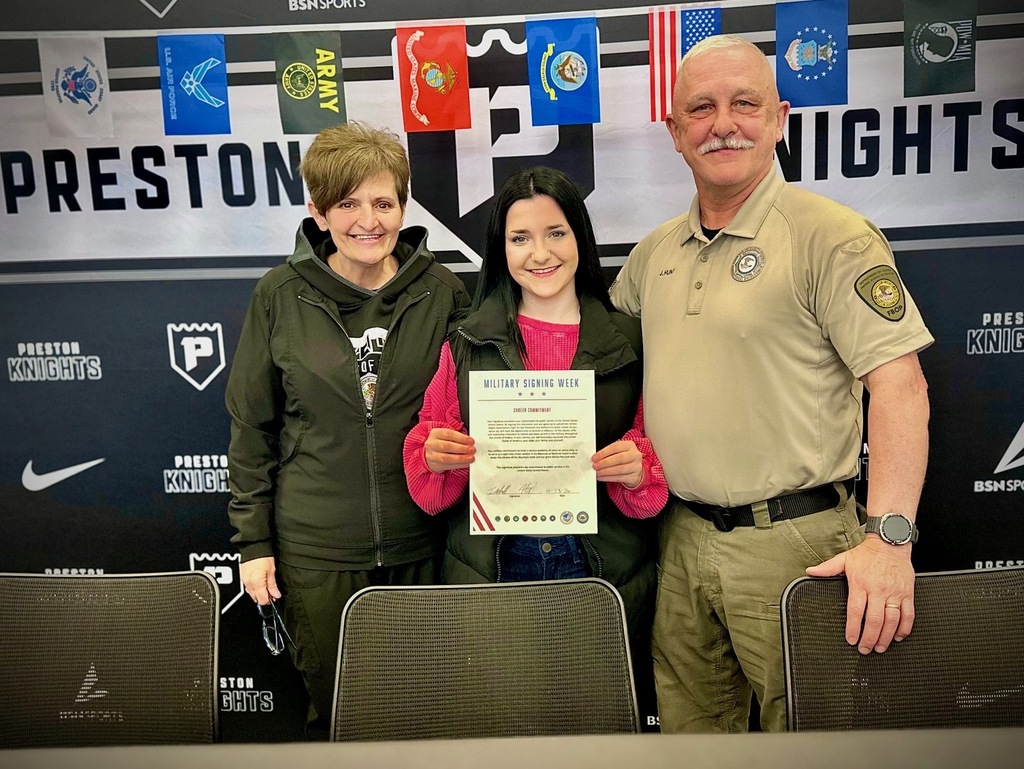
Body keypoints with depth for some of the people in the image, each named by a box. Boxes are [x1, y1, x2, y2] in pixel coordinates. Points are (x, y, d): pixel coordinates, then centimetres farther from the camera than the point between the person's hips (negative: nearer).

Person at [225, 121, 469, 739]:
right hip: (314, 550, 0)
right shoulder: (281, 296, -3)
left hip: (422, 546, 1)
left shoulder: (443, 291, -3)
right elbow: (252, 426, 2)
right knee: (333, 708, 14)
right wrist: (253, 541, 1)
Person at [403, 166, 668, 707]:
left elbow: (664, 450, 6)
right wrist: (436, 456, -12)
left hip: (605, 573, 0)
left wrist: (640, 467, -15)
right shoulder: (467, 343, 5)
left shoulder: (629, 342, 2)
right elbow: (425, 450, 9)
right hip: (491, 571, 1)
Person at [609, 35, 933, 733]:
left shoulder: (831, 236, -10)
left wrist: (889, 539, -24)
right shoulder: (654, 253, 10)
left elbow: (898, 385, -16)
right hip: (681, 538, 6)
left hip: (791, 542, -5)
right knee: (688, 726, 18)